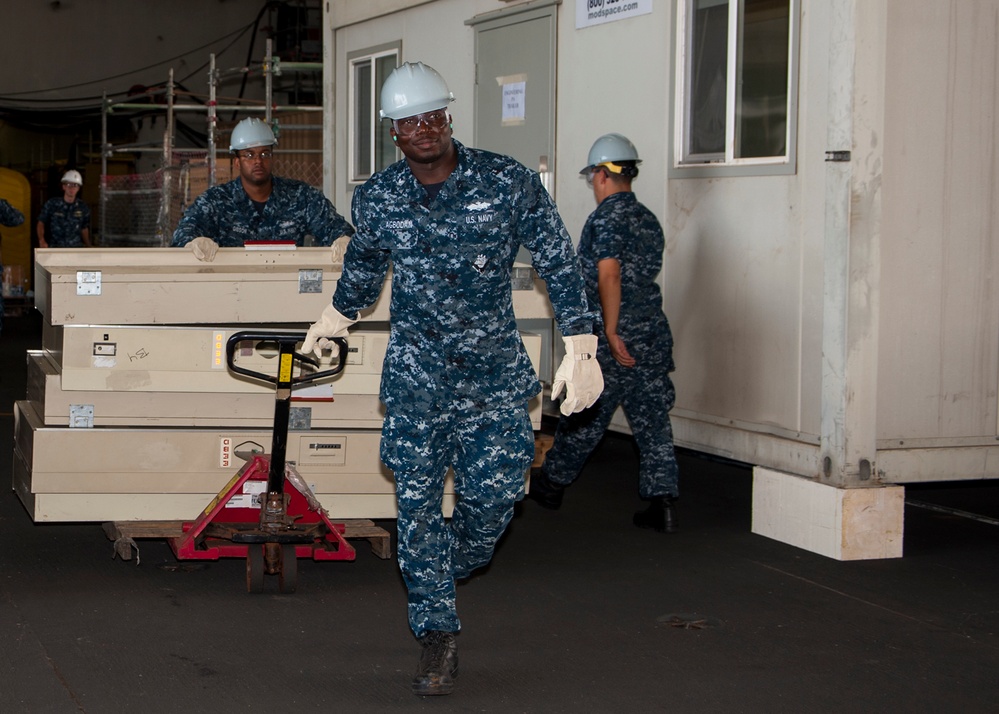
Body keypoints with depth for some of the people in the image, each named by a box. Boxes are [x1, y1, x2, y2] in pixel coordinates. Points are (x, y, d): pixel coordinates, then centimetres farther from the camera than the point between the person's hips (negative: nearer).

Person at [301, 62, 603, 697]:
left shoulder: (509, 183, -8)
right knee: (418, 501, -3)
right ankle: (438, 634, 8)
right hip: (416, 371, 1)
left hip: (495, 369, -1)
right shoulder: (377, 199, -1)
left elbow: (559, 263, -3)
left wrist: (581, 349, -7)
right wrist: (332, 322, 34)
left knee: (493, 494, -3)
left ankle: (454, 568, 31)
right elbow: (363, 268, 20)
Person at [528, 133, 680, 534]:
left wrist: (611, 332, -21)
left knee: (584, 418, 8)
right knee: (653, 420, 5)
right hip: (654, 333, 6)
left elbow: (609, 275, -21)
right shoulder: (650, 221, 13)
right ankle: (663, 501, 1)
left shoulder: (606, 218, -11)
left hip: (614, 341, -6)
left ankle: (552, 483, 25)